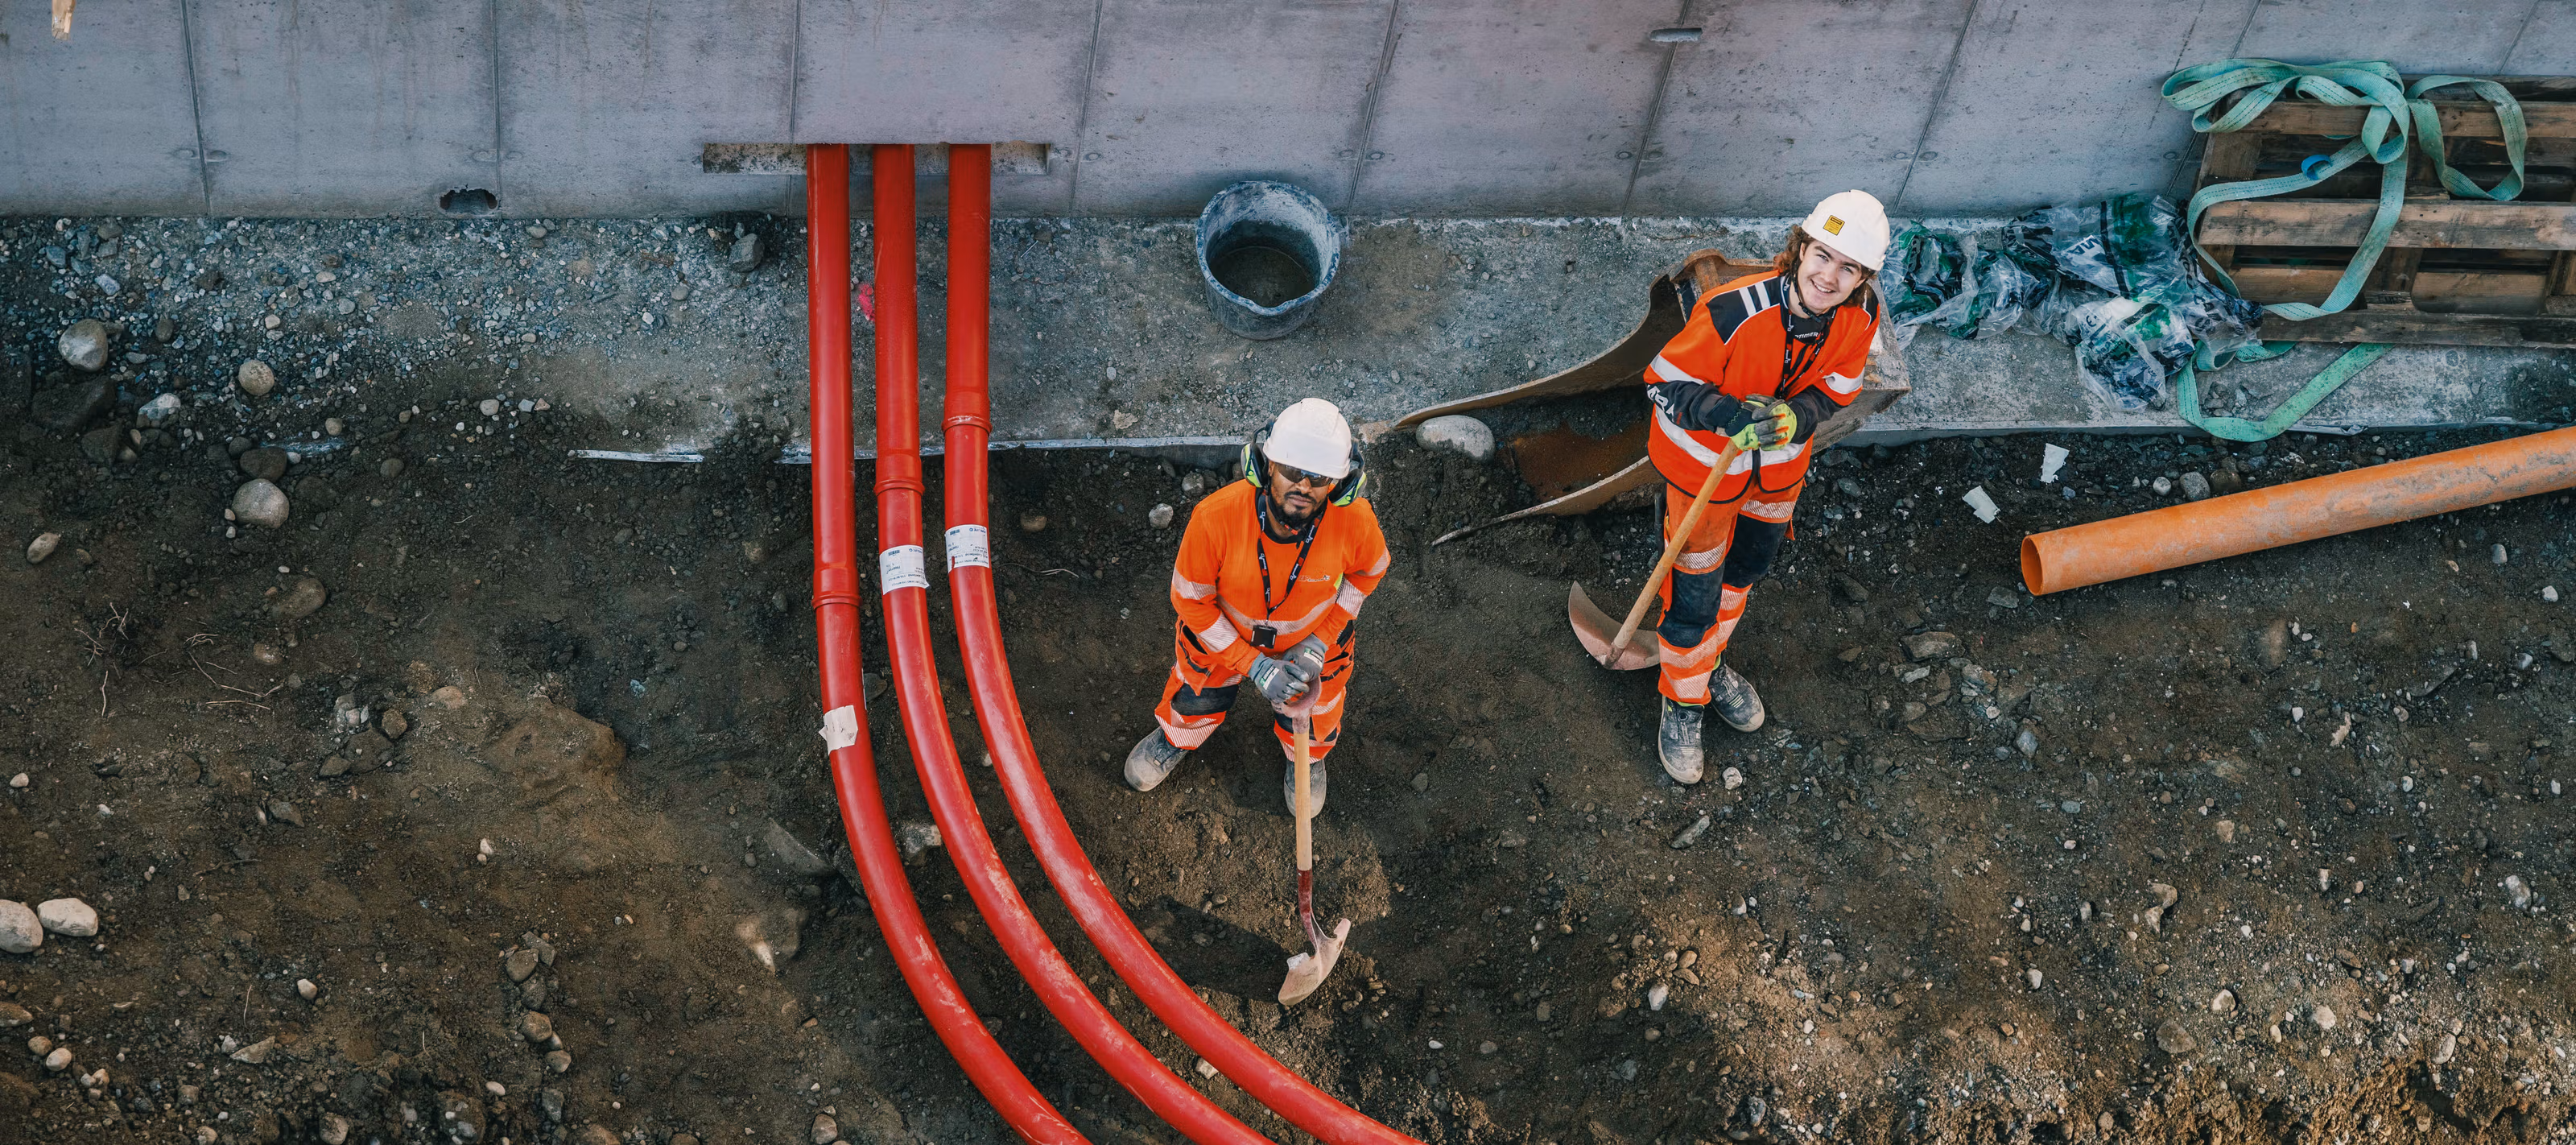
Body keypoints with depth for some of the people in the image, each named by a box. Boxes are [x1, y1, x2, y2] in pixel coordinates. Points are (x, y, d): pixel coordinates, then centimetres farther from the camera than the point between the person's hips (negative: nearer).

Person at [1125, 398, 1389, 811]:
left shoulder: (1355, 520, -35)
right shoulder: (1214, 517, -39)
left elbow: (1367, 572, -9)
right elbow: (1191, 600, -22)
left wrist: (1319, 644, -15)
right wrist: (1253, 665, -24)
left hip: (1313, 640, 1)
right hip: (1221, 636, -1)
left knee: (1311, 729, 24)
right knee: (1196, 700, 27)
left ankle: (1306, 759, 63)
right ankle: (1175, 738, 65)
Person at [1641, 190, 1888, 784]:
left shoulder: (1860, 317, -22)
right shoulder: (1731, 312, -38)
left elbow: (1833, 389, -6)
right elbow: (1666, 383, -26)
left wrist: (1795, 418, -29)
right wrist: (1730, 416, -43)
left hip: (1778, 463, 6)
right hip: (1703, 461, -5)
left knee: (1745, 569, 29)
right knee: (1694, 596, 6)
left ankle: (1711, 661, 58)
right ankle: (1683, 702, 34)